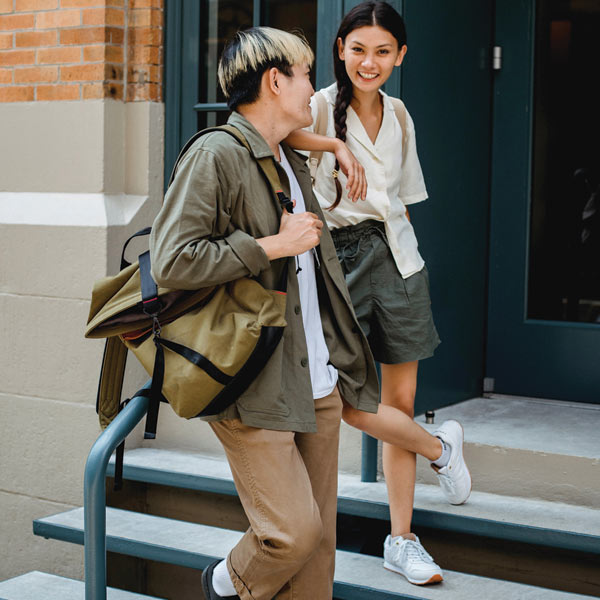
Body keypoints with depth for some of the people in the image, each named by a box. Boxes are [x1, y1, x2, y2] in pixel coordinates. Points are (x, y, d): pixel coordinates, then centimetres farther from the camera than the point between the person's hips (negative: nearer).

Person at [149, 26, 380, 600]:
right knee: (294, 530, -9)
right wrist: (273, 245, -14)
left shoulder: (293, 164, 18)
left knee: (320, 536, 9)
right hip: (254, 385, -8)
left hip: (318, 383, 8)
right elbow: (171, 263, -19)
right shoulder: (215, 155, -10)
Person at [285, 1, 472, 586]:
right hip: (338, 259, -4)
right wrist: (335, 146, -27)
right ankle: (439, 446, 20)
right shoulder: (320, 108, -5)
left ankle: (401, 540, 16)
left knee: (400, 401, 5)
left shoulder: (398, 115, 13)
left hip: (397, 259, 4)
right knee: (346, 402, -11)